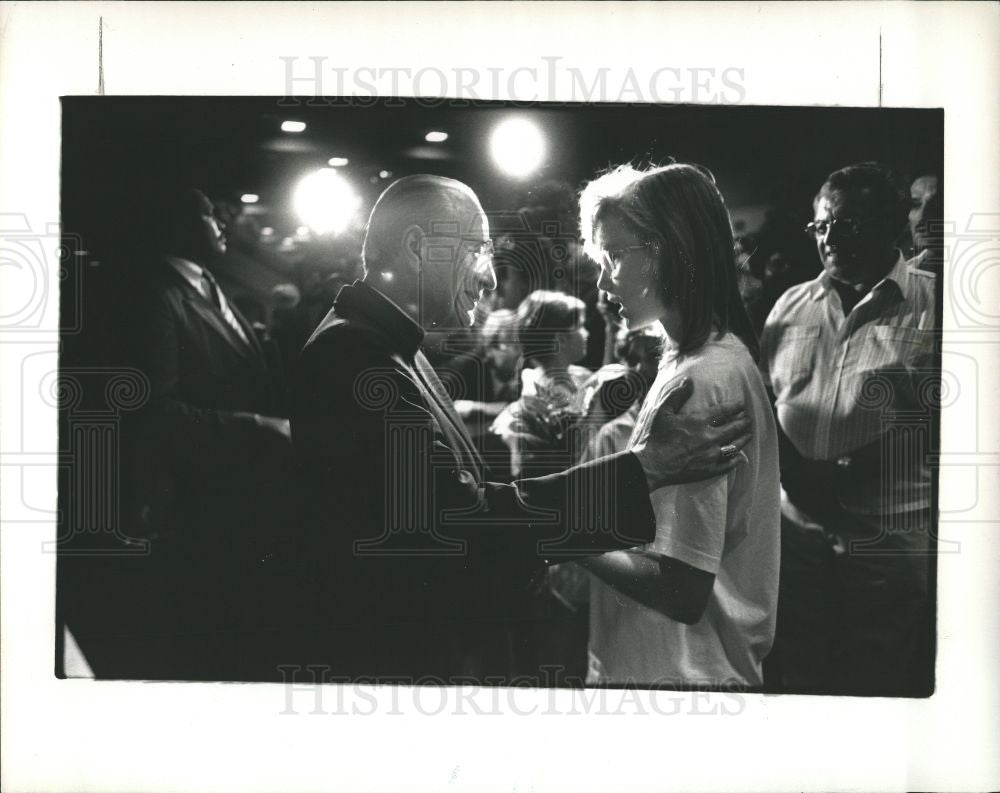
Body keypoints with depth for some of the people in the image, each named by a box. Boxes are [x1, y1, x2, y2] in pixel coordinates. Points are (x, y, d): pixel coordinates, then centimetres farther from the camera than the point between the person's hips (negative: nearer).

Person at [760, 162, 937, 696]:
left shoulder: (931, 305, -5)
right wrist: (792, 467, -6)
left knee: (881, 682, 12)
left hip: (892, 539, -3)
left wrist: (851, 470, -18)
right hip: (797, 528, 4)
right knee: (799, 675, 17)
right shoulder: (791, 304, 8)